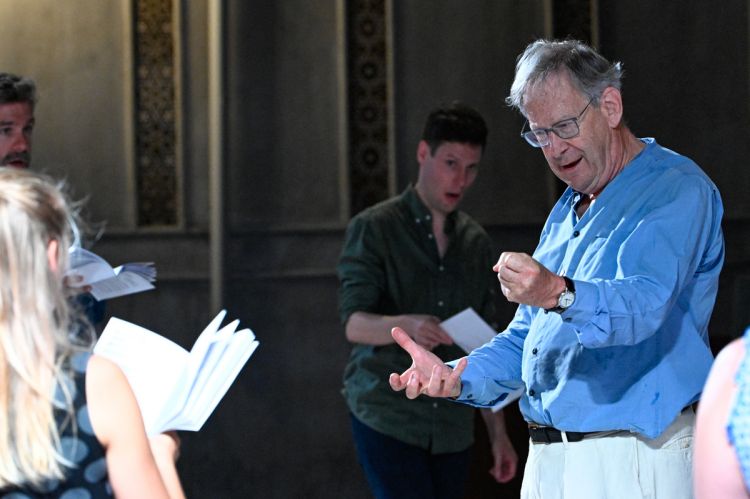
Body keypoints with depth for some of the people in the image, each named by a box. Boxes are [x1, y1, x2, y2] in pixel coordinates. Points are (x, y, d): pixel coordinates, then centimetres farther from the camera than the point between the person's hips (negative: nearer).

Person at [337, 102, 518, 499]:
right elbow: (354, 323, -13)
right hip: (387, 418, -5)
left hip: (452, 429, 5)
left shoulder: (475, 243, 14)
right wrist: (407, 325, -34)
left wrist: (498, 434, 13)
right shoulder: (374, 228, -2)